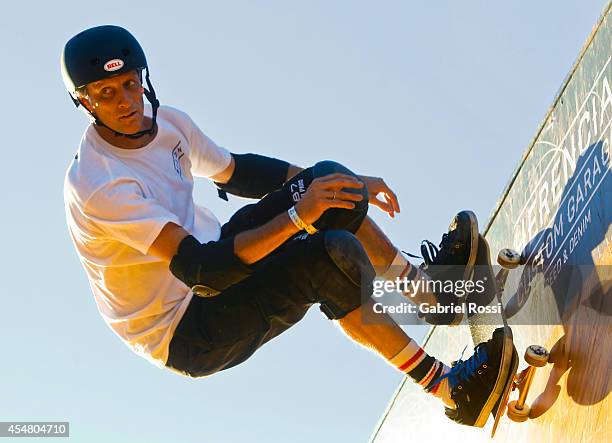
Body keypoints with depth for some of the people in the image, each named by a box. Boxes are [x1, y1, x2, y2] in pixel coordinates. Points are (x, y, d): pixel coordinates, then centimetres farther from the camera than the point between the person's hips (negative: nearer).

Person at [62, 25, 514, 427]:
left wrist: (345, 181, 6)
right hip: (184, 337, -8)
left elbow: (235, 170, 13)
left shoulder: (166, 122, -2)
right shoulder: (99, 188, -29)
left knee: (326, 179, -7)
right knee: (333, 254, -27)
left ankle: (428, 284, 4)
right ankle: (450, 389, -20)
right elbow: (198, 269, -35)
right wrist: (297, 216, -40)